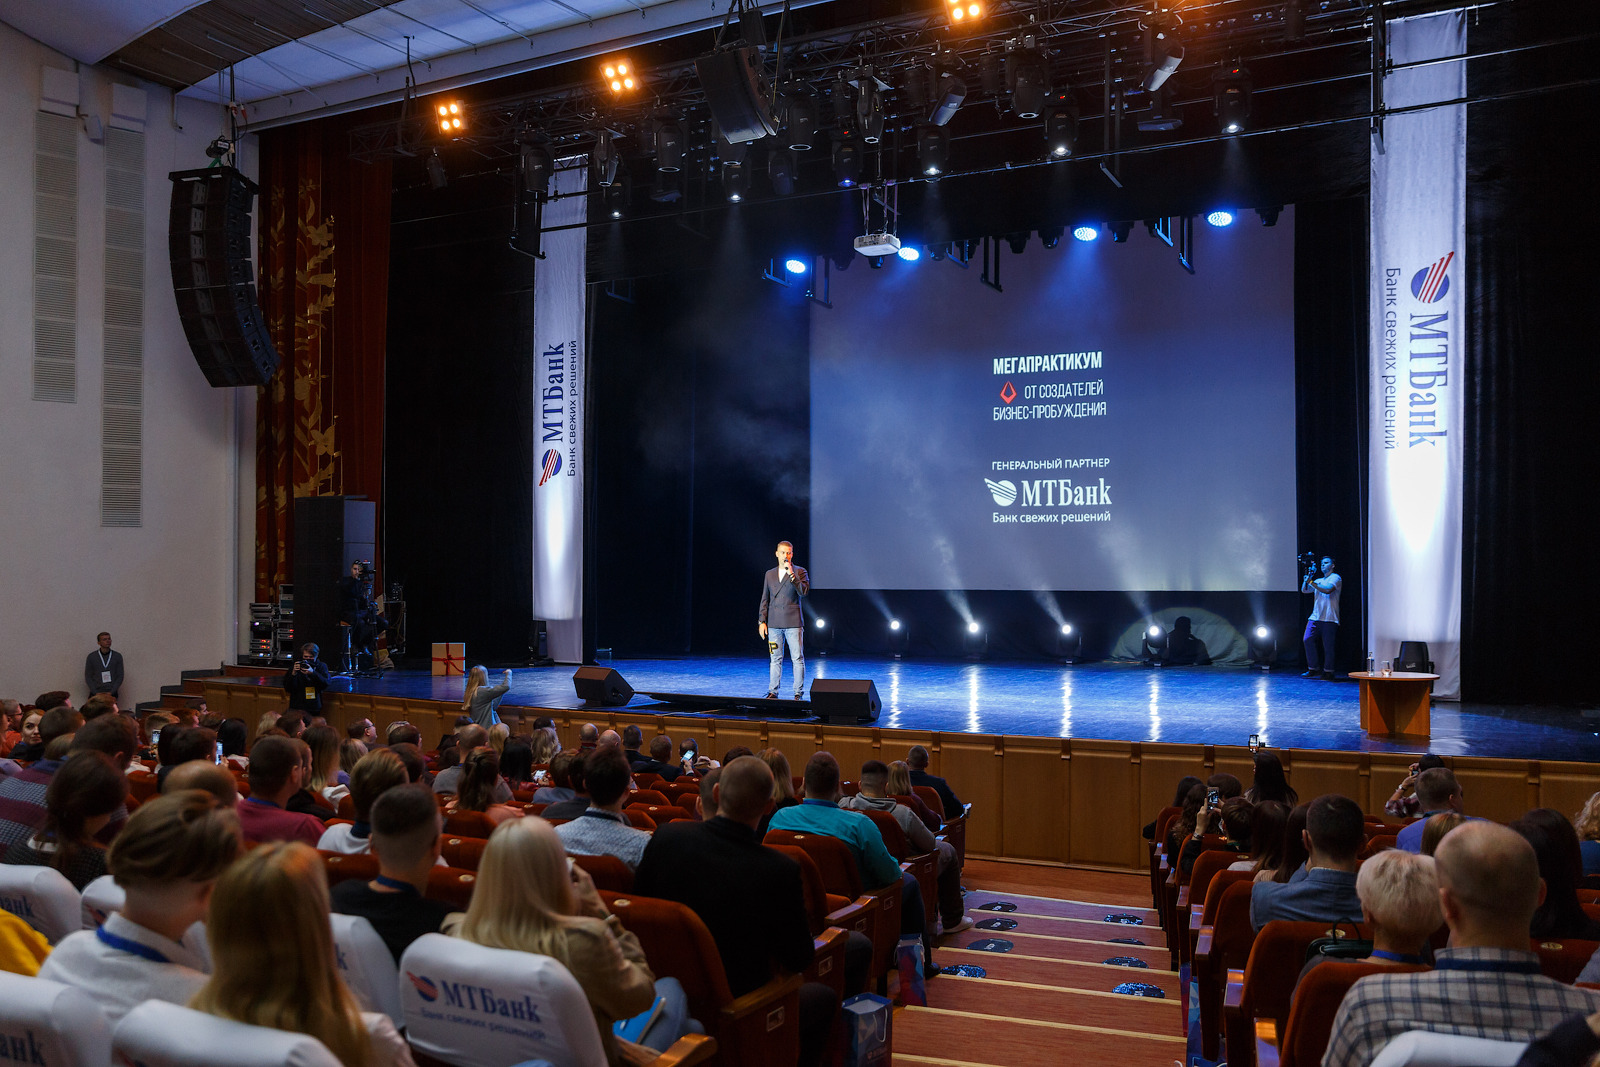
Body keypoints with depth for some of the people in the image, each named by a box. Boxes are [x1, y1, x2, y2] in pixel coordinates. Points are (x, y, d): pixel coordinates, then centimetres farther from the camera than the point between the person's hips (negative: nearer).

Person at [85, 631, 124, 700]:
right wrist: (95, 693, -6)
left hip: (111, 694, 0)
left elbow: (120, 676, 5)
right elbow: (88, 677, 6)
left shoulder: (117, 656, 6)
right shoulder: (91, 657, 6)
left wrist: (111, 692, -6)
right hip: (95, 694, 0)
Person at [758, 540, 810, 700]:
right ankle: (772, 692, 10)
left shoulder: (800, 572, 3)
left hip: (793, 622, -3)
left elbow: (804, 591, -13)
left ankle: (799, 693, 2)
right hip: (774, 623, 3)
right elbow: (765, 599, 15)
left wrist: (791, 574, -18)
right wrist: (762, 621, 8)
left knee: (798, 658, -3)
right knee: (775, 659, 6)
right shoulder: (770, 574, 14)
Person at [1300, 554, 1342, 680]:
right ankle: (1313, 669, 4)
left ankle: (1328, 671, 5)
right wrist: (1307, 577, 5)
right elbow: (1304, 590, 16)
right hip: (1315, 617, 6)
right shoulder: (1318, 581, 23)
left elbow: (1328, 590, -15)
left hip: (1329, 619, -6)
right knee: (1307, 640, -5)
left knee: (1327, 646, -6)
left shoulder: (1335, 578, 2)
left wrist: (1311, 582, -13)